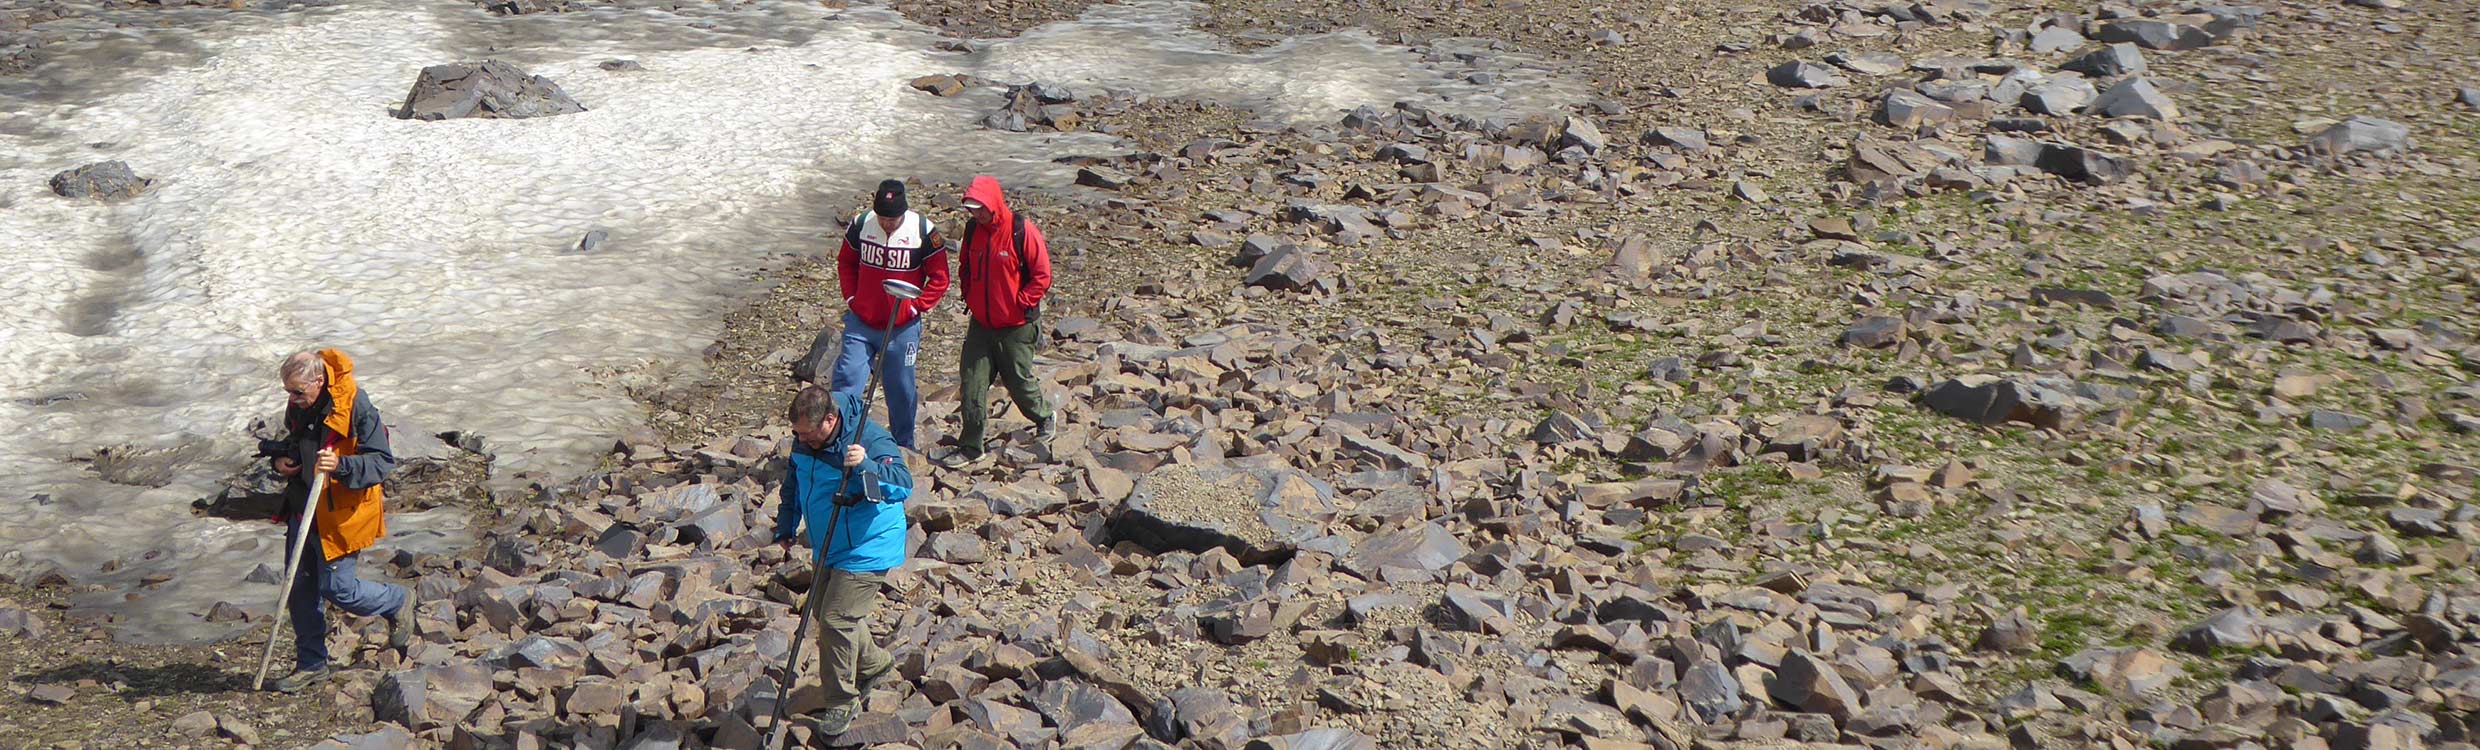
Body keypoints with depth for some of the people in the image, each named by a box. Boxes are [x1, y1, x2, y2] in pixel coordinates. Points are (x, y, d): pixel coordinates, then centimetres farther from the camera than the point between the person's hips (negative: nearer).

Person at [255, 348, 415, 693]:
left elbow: (383, 462, -20)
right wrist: (281, 458, 2)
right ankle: (311, 664, 20)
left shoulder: (356, 407, -19)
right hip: (302, 509, 7)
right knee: (301, 588, 9)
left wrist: (340, 465, -36)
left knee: (337, 588, -6)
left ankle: (398, 602, 23)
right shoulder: (298, 406, 4)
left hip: (338, 515, -7)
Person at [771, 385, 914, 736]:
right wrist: (785, 528, 17)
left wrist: (866, 466, -52)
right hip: (829, 549, 9)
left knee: (836, 620, -10)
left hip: (866, 550, -8)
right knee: (824, 613, 20)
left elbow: (903, 484, -36)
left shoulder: (871, 440, -26)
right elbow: (793, 482, 15)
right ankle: (874, 663, 44)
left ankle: (843, 702, 7)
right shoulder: (804, 443, -4)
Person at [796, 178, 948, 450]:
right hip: (860, 323, 1)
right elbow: (845, 262, 12)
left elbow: (939, 278, -4)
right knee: (846, 380, -4)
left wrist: (915, 306, -10)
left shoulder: (924, 231, -12)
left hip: (903, 328, -1)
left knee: (901, 389, 11)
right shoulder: (861, 225, -6)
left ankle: (903, 446, 28)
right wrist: (850, 297, 2)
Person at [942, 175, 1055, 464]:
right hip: (980, 323, 5)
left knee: (1019, 380, 7)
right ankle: (970, 446, 10)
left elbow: (1042, 275, -12)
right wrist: (969, 298, 6)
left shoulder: (1022, 231, -16)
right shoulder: (973, 229, 1)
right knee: (971, 382, 2)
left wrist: (1020, 304, -15)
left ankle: (1043, 417, 37)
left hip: (1016, 326, -5)